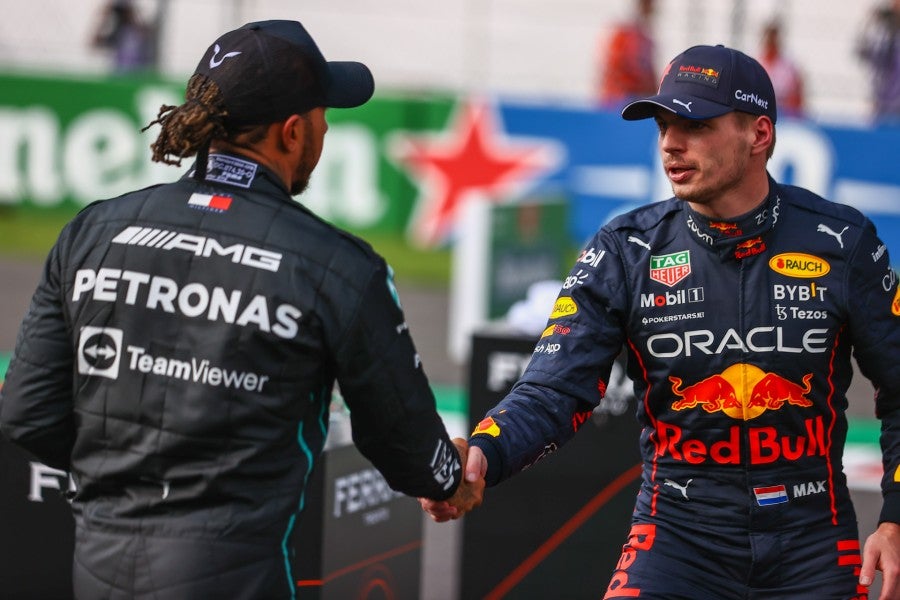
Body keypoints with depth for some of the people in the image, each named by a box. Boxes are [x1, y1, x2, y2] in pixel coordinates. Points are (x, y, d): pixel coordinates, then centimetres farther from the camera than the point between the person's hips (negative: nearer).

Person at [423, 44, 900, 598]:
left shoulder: (841, 243, -3)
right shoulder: (627, 251, -4)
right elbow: (554, 392, -10)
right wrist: (482, 455, -31)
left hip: (811, 544, 1)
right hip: (679, 530, 0)